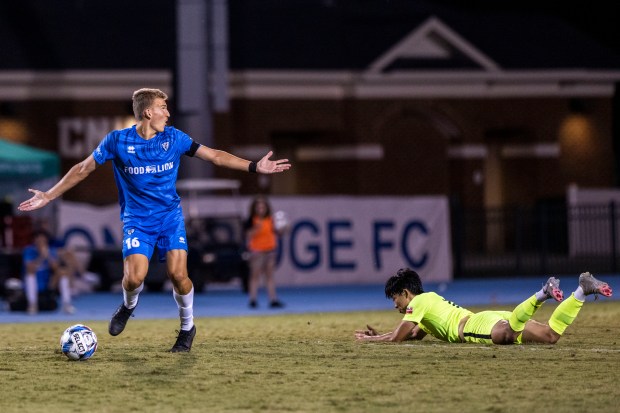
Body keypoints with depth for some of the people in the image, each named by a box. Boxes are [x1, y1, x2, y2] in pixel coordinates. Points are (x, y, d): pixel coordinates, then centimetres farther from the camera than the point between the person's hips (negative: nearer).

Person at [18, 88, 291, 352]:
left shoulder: (173, 138, -1)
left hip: (171, 216, 1)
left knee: (177, 274, -16)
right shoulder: (118, 141, -7)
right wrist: (49, 196, 2)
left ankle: (187, 327, 10)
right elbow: (83, 169, 3)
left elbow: (215, 156, 5)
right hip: (137, 220, -1)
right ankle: (128, 306, 18)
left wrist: (254, 166, -1)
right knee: (134, 278, -19)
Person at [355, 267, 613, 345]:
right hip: (483, 321, 8)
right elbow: (415, 335, 48)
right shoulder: (430, 299, 36)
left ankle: (541, 296, -45)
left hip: (479, 325, -8)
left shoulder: (418, 302, 10)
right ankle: (582, 291, -16)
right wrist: (377, 334, 45)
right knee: (551, 335, -6)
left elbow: (397, 338, 4)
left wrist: (369, 340, 21)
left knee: (505, 334, -43)